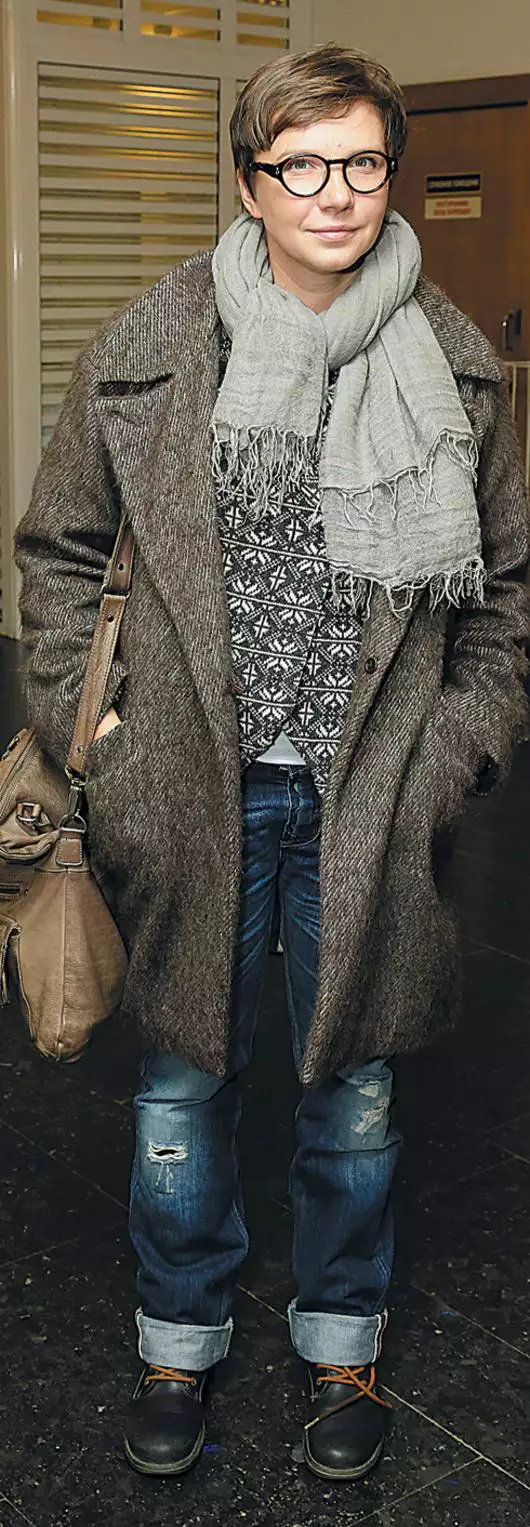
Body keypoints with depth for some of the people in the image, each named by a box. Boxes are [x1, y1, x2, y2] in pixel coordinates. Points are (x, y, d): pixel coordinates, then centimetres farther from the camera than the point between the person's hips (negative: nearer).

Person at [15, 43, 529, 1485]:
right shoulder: (148, 347, -3)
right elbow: (58, 547, 8)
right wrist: (77, 716, 1)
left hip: (370, 798, 1)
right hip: (194, 785, 0)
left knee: (352, 1081, 15)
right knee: (186, 1077, 14)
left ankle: (341, 1339, 38)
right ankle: (179, 1337, 37)